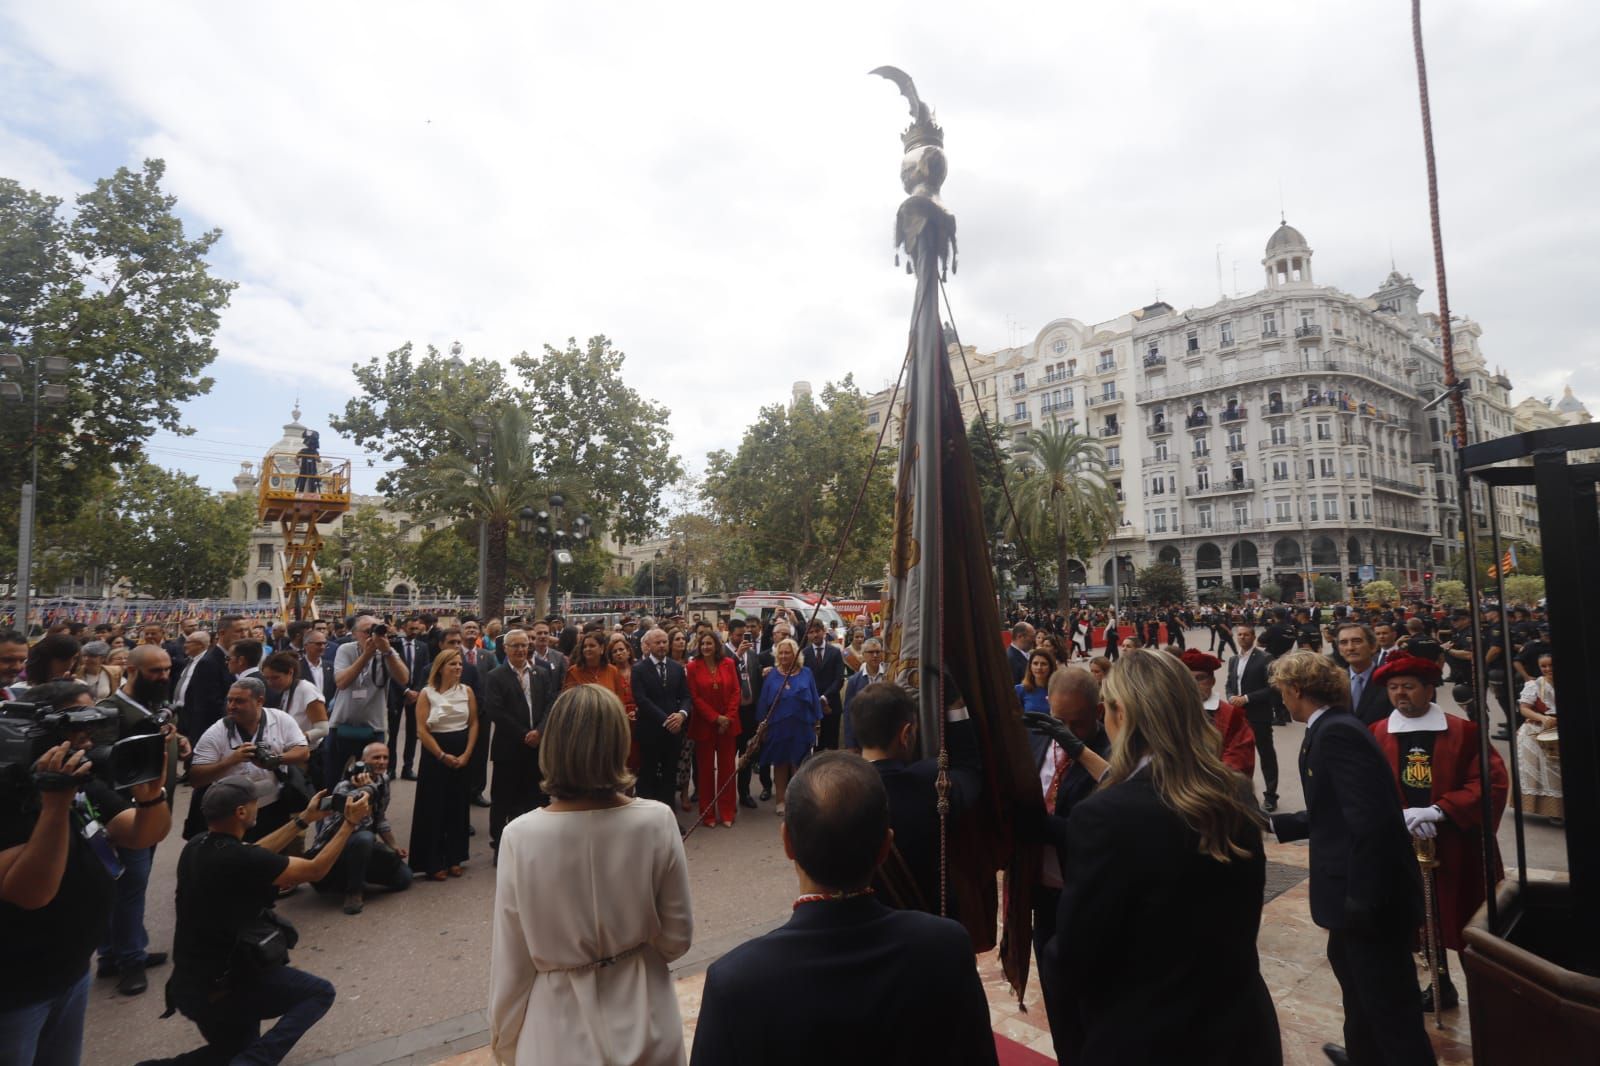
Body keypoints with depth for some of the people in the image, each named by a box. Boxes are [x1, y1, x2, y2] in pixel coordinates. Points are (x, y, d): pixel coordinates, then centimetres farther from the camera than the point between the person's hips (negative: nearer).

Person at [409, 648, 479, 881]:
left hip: (462, 755, 3)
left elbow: (474, 723, 3)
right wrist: (443, 755, -13)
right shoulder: (427, 693, -5)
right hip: (435, 755, -3)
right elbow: (421, 729, -9)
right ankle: (433, 863, 13)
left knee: (458, 807, 8)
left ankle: (454, 858, 20)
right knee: (434, 808, 2)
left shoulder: (467, 691, 3)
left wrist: (466, 754, -7)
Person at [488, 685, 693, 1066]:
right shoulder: (656, 821, -20)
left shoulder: (521, 836, -22)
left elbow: (511, 961, -10)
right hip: (643, 1024, 1)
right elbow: (677, 937, -8)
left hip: (562, 1034, 0)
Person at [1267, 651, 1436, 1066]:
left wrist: (1360, 899, -24)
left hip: (1373, 894, -11)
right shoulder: (1331, 729, 8)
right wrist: (1273, 823, 19)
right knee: (1348, 965, 29)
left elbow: (1370, 820, -29)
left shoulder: (1337, 733, -24)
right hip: (1360, 887, 11)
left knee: (1389, 1000, 5)